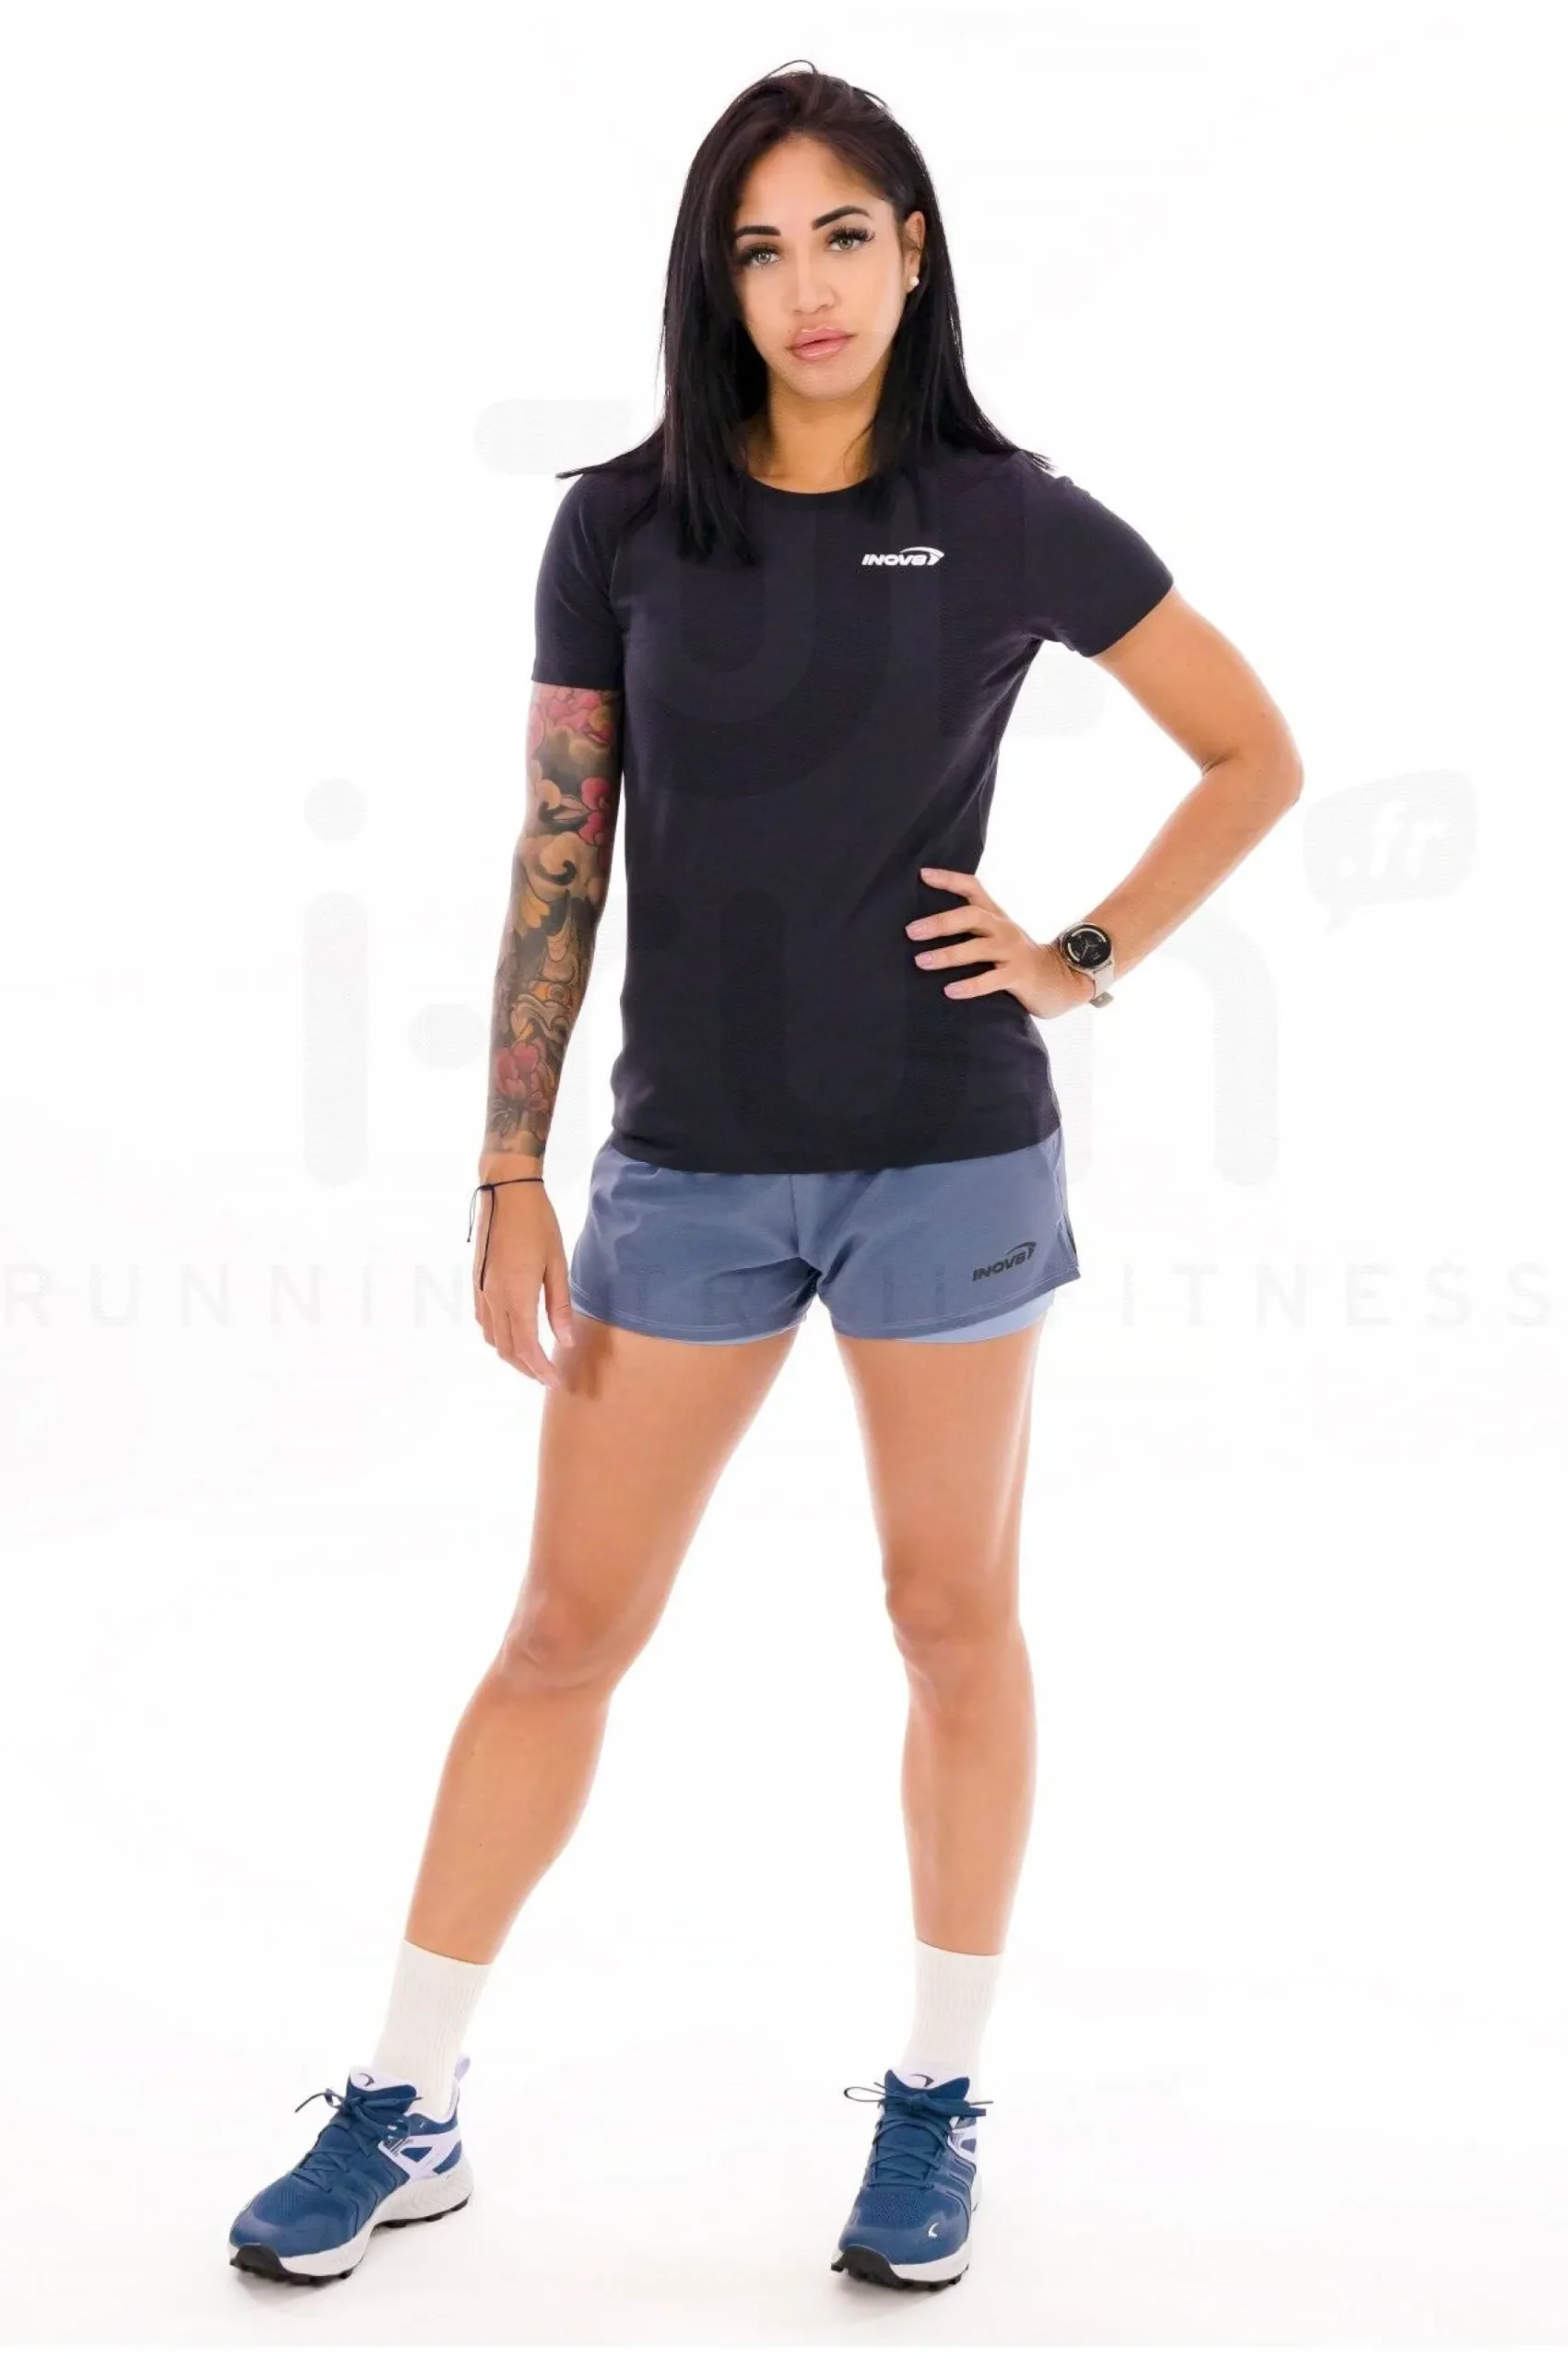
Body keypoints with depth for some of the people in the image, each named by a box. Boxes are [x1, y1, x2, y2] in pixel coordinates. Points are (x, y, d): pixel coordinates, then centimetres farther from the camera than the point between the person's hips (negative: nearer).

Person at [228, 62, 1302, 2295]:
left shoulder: (1012, 520, -1)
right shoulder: (624, 524, 1)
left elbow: (1255, 756, 9)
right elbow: (559, 863, 2)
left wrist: (1088, 958, -1)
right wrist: (513, 1178, -1)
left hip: (947, 1151, -1)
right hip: (693, 1162, 1)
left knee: (955, 1620, 9)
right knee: (566, 1630, 6)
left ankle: (939, 2099, 26)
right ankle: (406, 2111, 18)